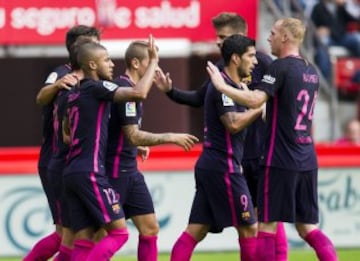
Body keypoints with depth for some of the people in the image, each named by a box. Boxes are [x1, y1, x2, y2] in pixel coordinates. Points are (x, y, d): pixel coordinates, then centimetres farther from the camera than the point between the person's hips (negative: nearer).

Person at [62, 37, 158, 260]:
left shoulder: (76, 93, 18)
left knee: (84, 240, 5)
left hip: (72, 173, 9)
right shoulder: (96, 88, -8)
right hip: (90, 173, -9)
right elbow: (139, 93, -21)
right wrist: (154, 61, -9)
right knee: (118, 231, -7)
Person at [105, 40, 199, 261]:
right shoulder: (124, 89, -17)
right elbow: (133, 135, -22)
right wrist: (171, 138, -19)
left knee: (150, 228, 6)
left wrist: (137, 147, 13)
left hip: (130, 171, 10)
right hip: (114, 170, -10)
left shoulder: (131, 89, 12)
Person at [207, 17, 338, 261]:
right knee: (307, 227, 10)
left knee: (267, 225, -1)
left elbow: (255, 100, -24)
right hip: (307, 161, 8)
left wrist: (222, 85, -15)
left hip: (280, 160, -8)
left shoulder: (281, 67, -11)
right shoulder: (311, 71, 14)